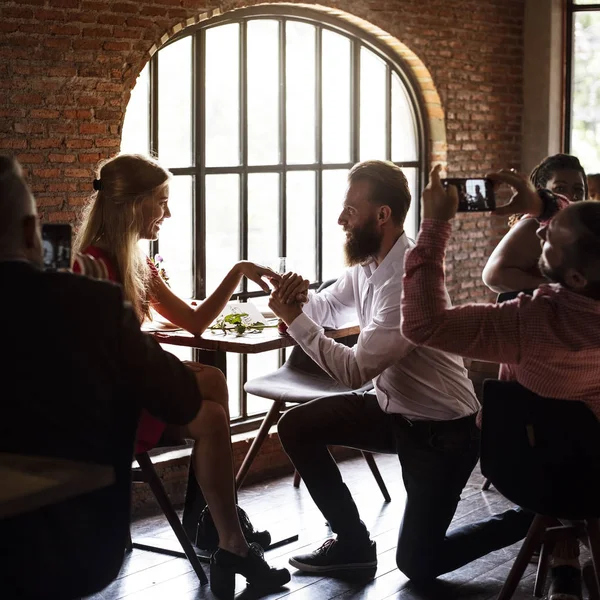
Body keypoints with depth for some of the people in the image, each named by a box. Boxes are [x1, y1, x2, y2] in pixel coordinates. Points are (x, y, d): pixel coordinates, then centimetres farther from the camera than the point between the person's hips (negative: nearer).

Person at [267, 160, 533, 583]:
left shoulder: (409, 280, -29)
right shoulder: (367, 263, -2)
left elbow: (355, 371, -28)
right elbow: (326, 309, 16)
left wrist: (293, 319, -23)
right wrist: (294, 299, -8)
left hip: (442, 429, -8)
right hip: (394, 410, 9)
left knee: (417, 564, 0)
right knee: (296, 426, -2)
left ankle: (532, 520, 17)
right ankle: (353, 543, 10)